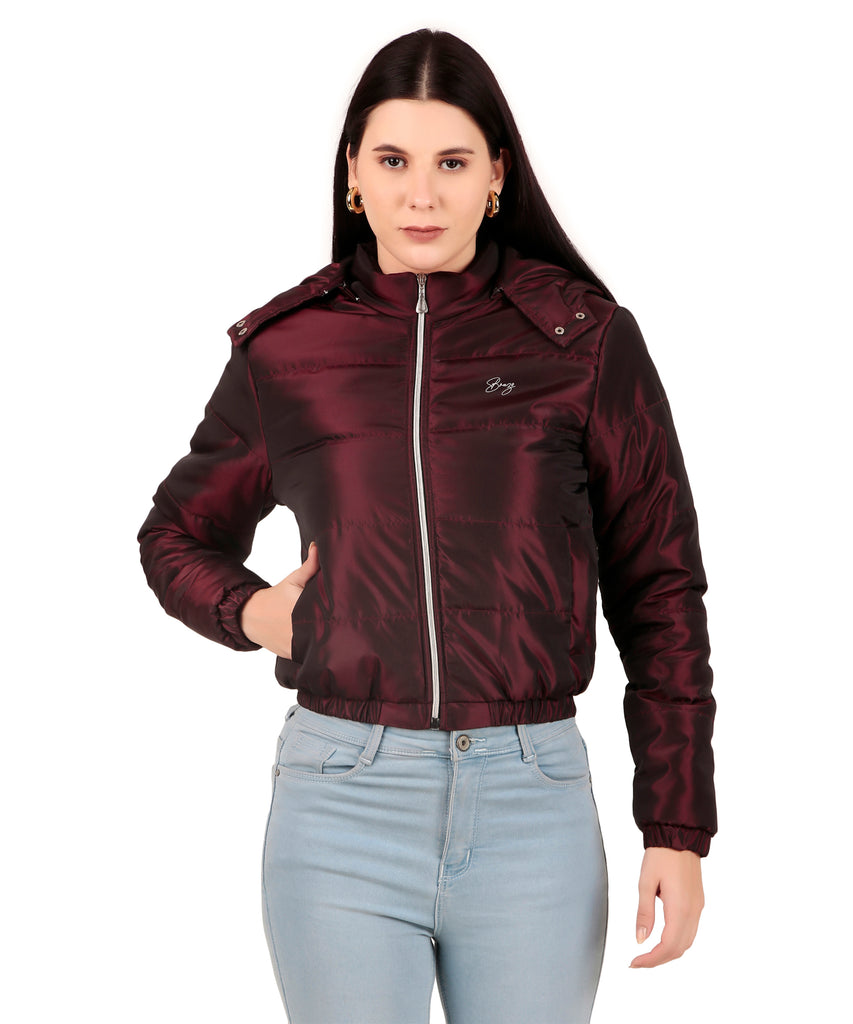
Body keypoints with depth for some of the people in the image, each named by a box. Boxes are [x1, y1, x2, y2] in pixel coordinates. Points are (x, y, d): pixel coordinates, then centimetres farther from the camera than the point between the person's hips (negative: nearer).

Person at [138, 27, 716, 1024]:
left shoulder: (584, 338, 1)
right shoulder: (284, 351, 5)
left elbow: (657, 588, 3)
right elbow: (178, 535, 21)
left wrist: (679, 829, 0)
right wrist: (248, 613, -1)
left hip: (532, 804, 0)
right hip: (341, 802, 1)